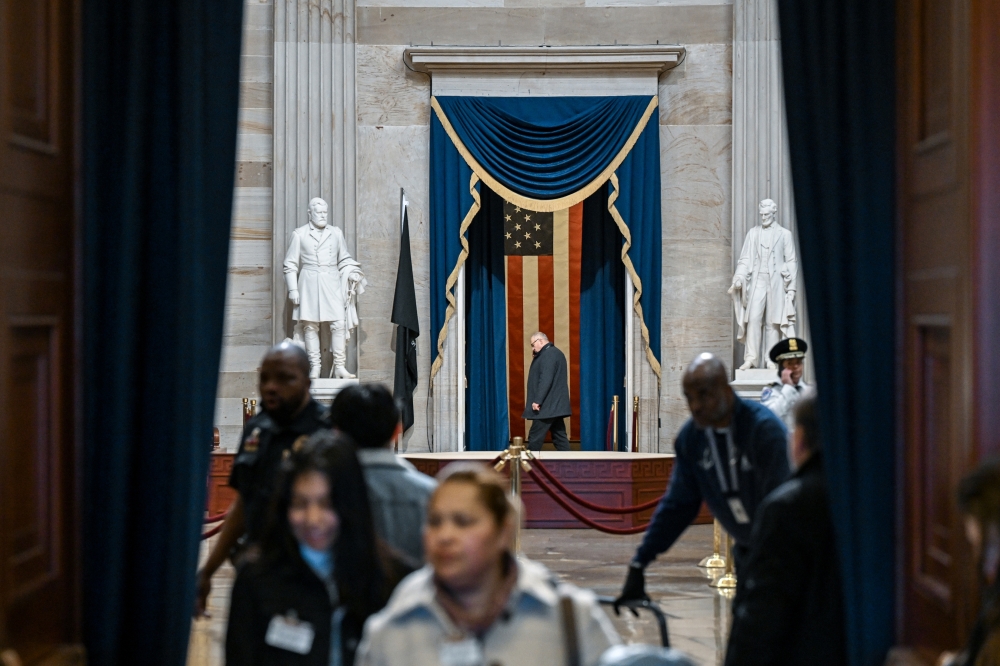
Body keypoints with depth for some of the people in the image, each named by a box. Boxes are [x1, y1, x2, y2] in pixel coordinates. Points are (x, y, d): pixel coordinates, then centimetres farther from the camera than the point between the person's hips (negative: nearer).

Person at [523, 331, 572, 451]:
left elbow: (546, 380, -22)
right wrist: (536, 361, 11)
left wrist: (537, 401, -23)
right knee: (560, 437, 6)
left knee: (535, 438, -4)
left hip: (547, 405, -10)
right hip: (555, 404, 10)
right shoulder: (556, 353, 19)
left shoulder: (547, 354, -14)